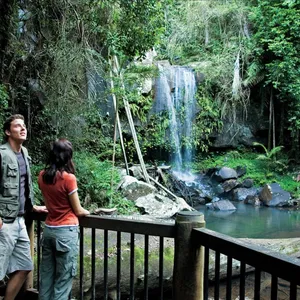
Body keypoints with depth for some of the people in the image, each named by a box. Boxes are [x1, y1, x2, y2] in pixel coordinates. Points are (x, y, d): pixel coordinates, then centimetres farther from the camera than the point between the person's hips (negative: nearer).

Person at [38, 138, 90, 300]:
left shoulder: (42, 176, 3)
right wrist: (87, 212, 12)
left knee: (46, 278, 14)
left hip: (48, 230, 7)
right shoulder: (68, 178, -16)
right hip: (66, 232, -6)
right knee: (62, 281, 3)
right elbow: (78, 211, -7)